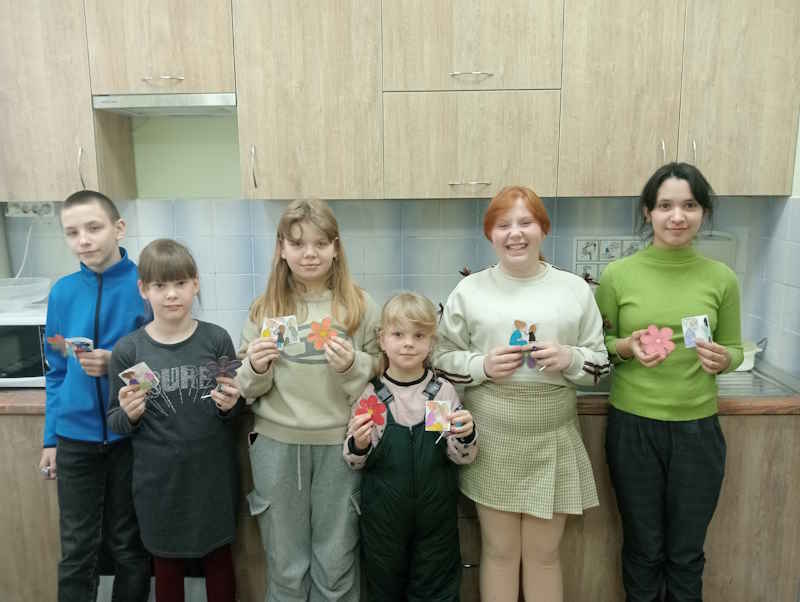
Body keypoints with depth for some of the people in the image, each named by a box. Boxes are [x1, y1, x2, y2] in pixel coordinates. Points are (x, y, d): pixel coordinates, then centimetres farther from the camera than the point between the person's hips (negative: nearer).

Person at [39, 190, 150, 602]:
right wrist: (51, 438, 8)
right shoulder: (62, 292, 0)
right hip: (76, 437, 3)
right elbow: (57, 371, 8)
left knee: (128, 546, 14)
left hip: (131, 436, -2)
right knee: (77, 551, 13)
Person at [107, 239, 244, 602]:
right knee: (166, 564, 19)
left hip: (214, 475, 0)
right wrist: (130, 415, -20)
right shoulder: (127, 350, -8)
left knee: (219, 558, 18)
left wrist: (229, 405, -17)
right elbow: (115, 423, 1)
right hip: (159, 482, 0)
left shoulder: (217, 340, -7)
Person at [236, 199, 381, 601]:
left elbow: (380, 376, 3)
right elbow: (249, 388, 7)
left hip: (340, 443, -1)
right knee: (286, 565, 16)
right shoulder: (264, 309, 2)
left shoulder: (360, 306, -2)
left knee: (336, 564, 13)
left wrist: (352, 366, -17)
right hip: (277, 443, 1)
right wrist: (256, 367, -14)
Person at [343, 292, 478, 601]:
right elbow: (354, 462, -1)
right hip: (382, 515, 0)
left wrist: (465, 435, -23)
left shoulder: (444, 391, -6)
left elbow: (462, 457, -3)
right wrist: (358, 445, -22)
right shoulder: (370, 395, -8)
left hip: (436, 515, 0)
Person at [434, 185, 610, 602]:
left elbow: (600, 363, 6)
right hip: (491, 440, 0)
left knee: (543, 553, 14)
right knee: (499, 550, 13)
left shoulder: (575, 289, 2)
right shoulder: (469, 291, 0)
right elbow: (442, 359, 3)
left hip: (552, 441, 1)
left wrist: (570, 359, -14)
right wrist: (482, 365, -15)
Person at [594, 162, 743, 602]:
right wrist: (626, 347, -18)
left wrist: (722, 360, -14)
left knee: (686, 554, 17)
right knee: (644, 548, 15)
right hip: (632, 426, -1)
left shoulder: (721, 278, -2)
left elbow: (734, 348, 8)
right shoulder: (618, 275, -6)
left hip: (698, 429, 1)